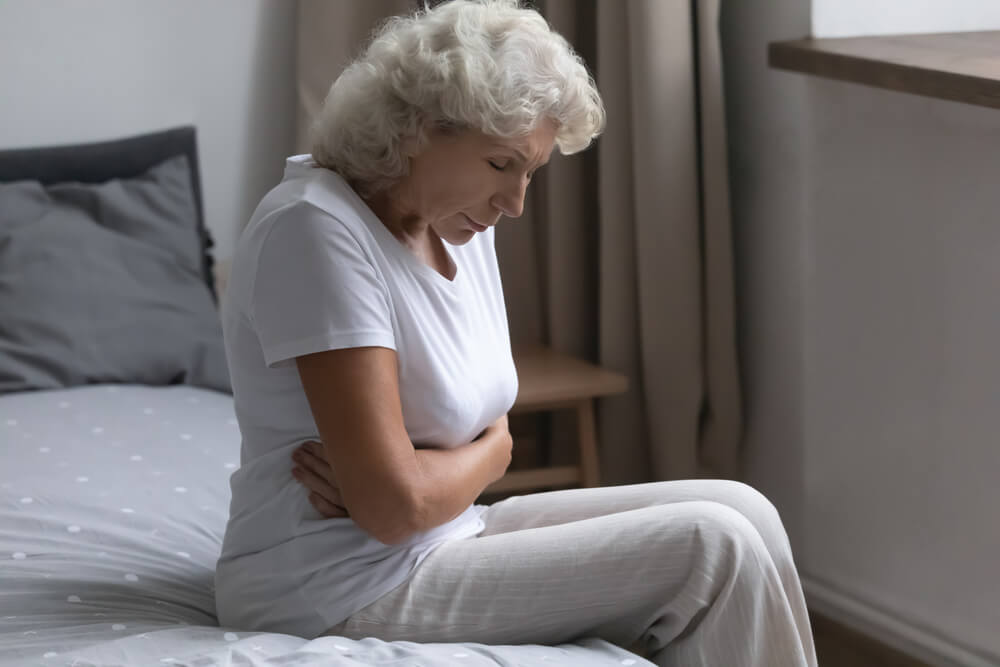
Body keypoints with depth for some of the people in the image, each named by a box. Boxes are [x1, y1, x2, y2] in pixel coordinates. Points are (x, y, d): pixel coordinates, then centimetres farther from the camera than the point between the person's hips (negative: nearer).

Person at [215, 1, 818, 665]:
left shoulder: (459, 221, 7)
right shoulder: (315, 229, -21)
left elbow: (490, 426, 9)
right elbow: (395, 504, -25)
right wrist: (487, 454, -3)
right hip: (350, 591, -9)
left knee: (740, 511, 0)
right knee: (713, 550, -14)